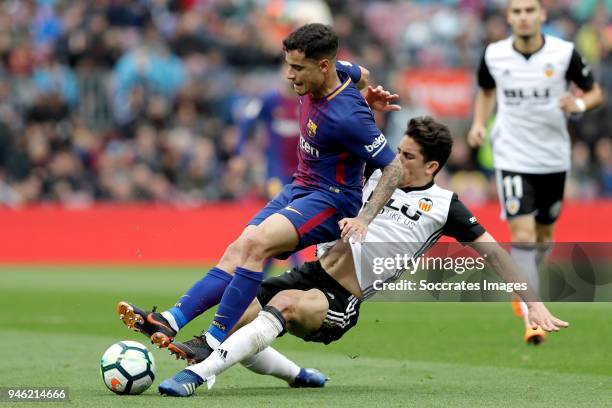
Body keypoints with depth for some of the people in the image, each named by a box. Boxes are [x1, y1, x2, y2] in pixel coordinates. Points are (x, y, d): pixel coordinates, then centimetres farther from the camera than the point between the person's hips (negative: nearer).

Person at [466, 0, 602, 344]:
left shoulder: (564, 53, -11)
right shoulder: (494, 55, -7)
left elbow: (594, 92, 1)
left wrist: (578, 103, -20)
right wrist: (479, 123, -2)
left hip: (553, 158, 2)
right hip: (512, 158, -2)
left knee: (544, 234, 17)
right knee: (522, 235, -14)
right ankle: (532, 319, -15)